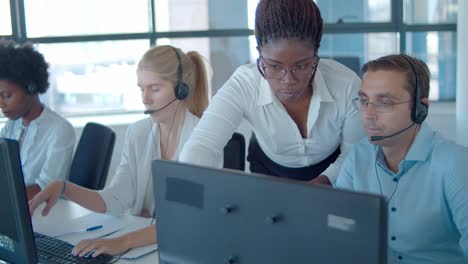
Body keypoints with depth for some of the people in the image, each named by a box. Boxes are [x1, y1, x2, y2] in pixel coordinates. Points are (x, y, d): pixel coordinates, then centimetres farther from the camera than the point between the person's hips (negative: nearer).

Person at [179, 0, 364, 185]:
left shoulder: (347, 84, -25)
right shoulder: (243, 85, -28)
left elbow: (354, 155, -11)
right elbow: (200, 148, -37)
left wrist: (324, 182, -29)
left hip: (330, 173, 1)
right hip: (268, 170, 0)